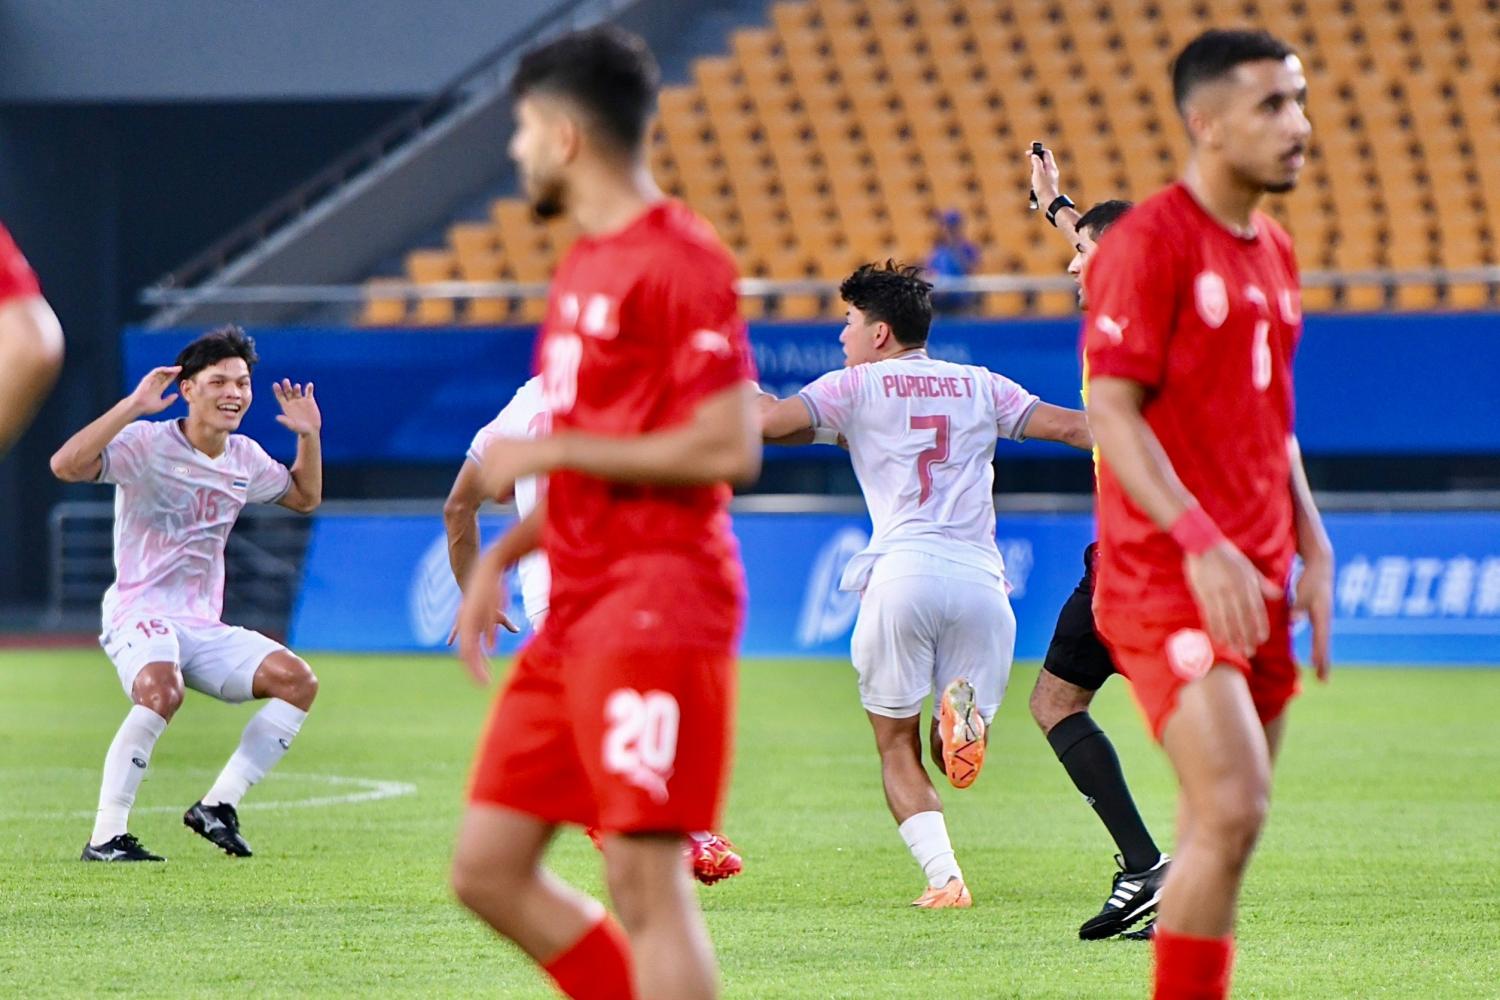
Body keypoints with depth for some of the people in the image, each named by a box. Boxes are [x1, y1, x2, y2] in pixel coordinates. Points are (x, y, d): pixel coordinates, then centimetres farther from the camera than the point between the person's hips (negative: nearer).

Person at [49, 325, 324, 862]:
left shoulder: (245, 459, 11)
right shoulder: (147, 444, -9)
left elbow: (305, 496, 31)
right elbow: (66, 465, -26)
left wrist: (309, 435, 14)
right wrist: (132, 406, -28)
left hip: (205, 626, 7)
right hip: (139, 615, -7)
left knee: (297, 680, -10)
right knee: (162, 690, -37)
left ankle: (218, 804, -5)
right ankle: (106, 837, -31)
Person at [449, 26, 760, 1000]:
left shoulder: (681, 263, -12)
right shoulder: (586, 263, 18)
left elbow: (727, 449, -18)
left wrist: (552, 449, -13)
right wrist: (502, 555, 15)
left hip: (655, 609, -10)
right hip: (576, 614, 10)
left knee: (645, 877, -12)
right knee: (489, 867, 8)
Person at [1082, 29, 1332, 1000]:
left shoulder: (1274, 251, 16)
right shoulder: (1148, 244, -10)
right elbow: (1111, 412, -15)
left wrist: (1312, 548, 13)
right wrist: (1200, 541, -23)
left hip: (1255, 583, 8)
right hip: (1165, 582, -8)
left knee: (1221, 831, 7)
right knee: (1231, 811, -18)